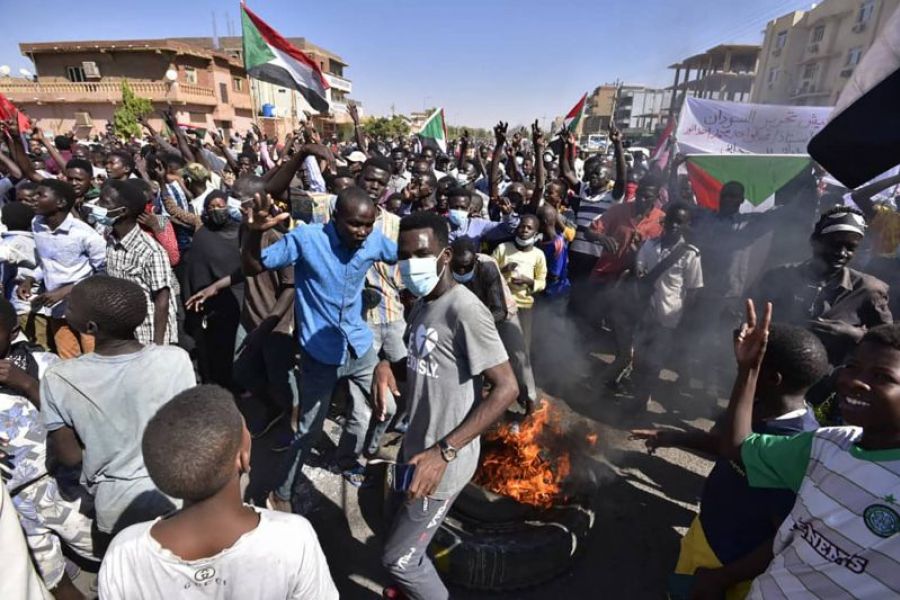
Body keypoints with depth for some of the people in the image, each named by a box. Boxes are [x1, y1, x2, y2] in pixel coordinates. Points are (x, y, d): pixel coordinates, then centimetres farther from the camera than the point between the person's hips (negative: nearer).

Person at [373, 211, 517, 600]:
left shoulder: (465, 310, -25)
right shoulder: (422, 305, 3)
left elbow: (506, 388, -25)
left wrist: (444, 452, -29)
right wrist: (385, 367, -7)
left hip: (442, 460, -9)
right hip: (416, 447, 9)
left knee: (398, 558, 8)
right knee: (400, 522, 29)